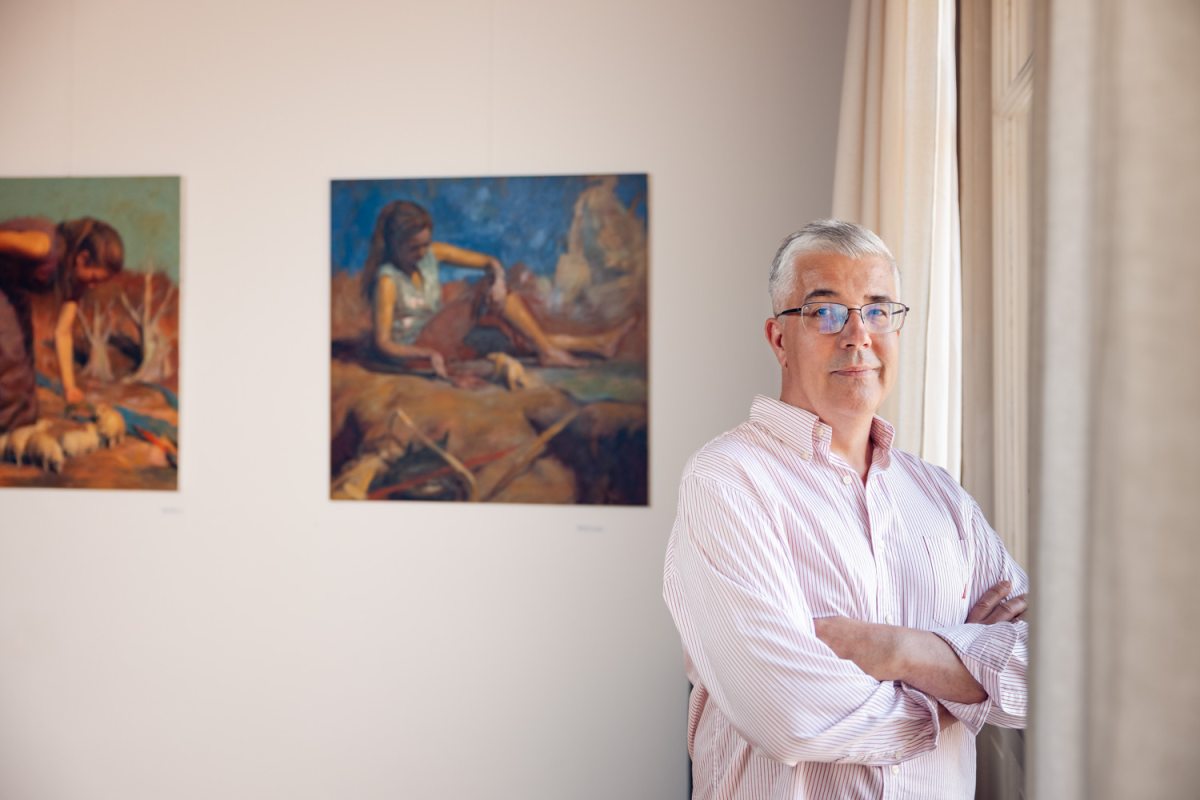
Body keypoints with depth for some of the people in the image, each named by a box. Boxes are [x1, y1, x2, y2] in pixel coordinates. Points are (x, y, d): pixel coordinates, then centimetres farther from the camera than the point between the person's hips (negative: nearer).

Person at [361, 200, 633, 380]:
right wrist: (428, 354, -37)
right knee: (488, 290, -18)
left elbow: (490, 262, 4)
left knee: (516, 332, -5)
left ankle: (596, 344, -3)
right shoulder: (387, 280, -18)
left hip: (445, 339, 7)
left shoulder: (432, 253, 2)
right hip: (414, 350, -7)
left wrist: (499, 279, -20)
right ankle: (548, 352, -16)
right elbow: (382, 344, -23)